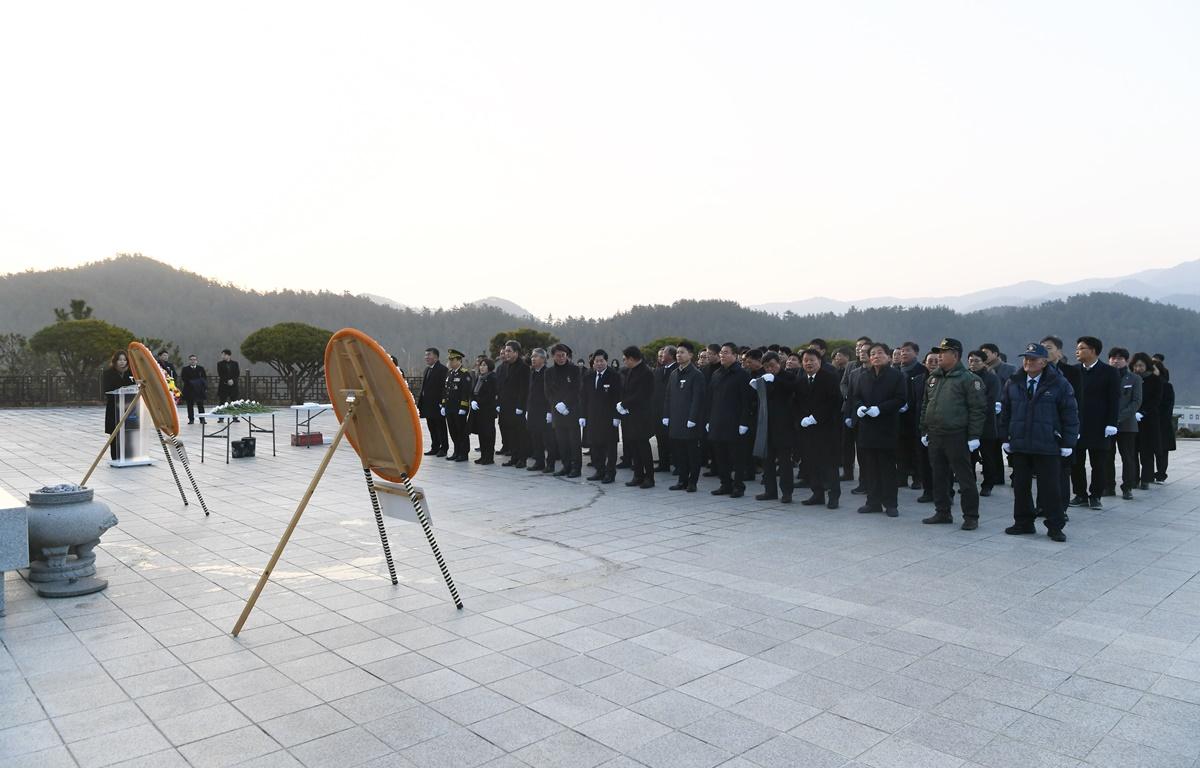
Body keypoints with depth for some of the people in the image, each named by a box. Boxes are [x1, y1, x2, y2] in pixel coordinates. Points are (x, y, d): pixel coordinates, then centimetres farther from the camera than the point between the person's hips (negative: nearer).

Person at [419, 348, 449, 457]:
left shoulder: (442, 369, -12)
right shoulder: (427, 369, 16)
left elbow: (444, 387, -17)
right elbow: (424, 387, 18)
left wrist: (442, 402, -21)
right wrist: (420, 402, 13)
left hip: (437, 405, -8)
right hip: (428, 405, 8)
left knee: (441, 427, 1)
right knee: (432, 427, 13)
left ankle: (443, 448, 9)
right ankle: (435, 448, 20)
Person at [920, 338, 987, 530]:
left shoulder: (968, 379, -8)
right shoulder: (933, 378, 14)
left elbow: (978, 409, -11)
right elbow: (926, 406, 20)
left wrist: (974, 436, -15)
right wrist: (924, 431, 15)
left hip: (956, 437, -7)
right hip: (935, 436, 7)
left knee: (965, 478, -1)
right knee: (939, 477, 13)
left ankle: (971, 517, 8)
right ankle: (942, 512, 24)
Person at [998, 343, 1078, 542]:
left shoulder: (1059, 384, -4)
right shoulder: (1013, 383, 6)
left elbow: (1070, 415, -3)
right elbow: (1005, 413, 12)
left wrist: (1067, 443, -6)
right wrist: (1005, 438, 9)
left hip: (1048, 446, -4)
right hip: (1019, 445, 4)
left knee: (1049, 488, 2)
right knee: (1020, 486, 10)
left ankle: (1055, 526, 13)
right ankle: (1023, 522, 22)